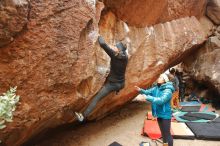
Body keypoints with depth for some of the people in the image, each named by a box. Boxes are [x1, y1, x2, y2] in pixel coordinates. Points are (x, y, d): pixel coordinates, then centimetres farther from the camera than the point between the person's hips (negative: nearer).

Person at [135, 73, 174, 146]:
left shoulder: (168, 91, -23)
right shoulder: (156, 88, 0)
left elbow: (161, 100, -36)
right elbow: (148, 92, 0)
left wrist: (147, 98, -40)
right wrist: (141, 90, -20)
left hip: (165, 115, -7)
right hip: (159, 114, 7)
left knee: (167, 133, 6)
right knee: (163, 132, 26)